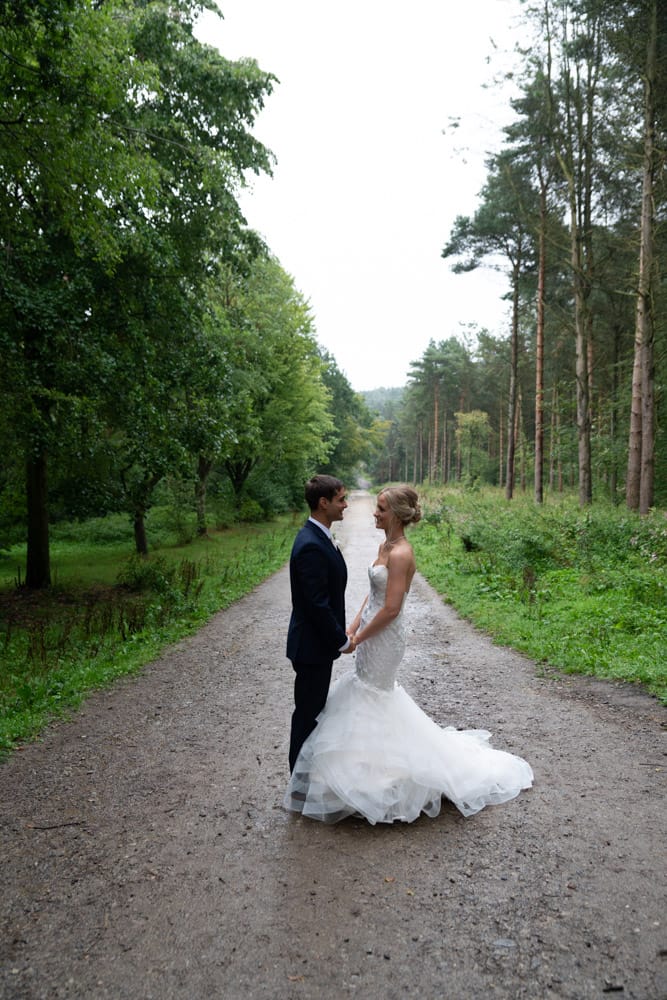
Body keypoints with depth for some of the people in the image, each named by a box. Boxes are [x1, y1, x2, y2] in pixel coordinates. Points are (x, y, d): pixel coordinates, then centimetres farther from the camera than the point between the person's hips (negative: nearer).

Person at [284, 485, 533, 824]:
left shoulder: (400, 554, -23)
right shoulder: (385, 546, 7)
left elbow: (391, 609, -24)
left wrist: (357, 640, -15)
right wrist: (352, 628, 3)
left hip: (384, 639, -9)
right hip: (372, 633, 9)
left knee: (369, 702, 3)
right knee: (373, 692, 20)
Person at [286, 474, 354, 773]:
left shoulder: (319, 538, 7)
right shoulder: (311, 546, -26)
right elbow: (317, 604, -26)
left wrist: (339, 633, 15)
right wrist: (343, 641, -15)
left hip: (320, 640, 10)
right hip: (312, 646, -10)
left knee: (314, 709, 21)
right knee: (307, 714, 6)